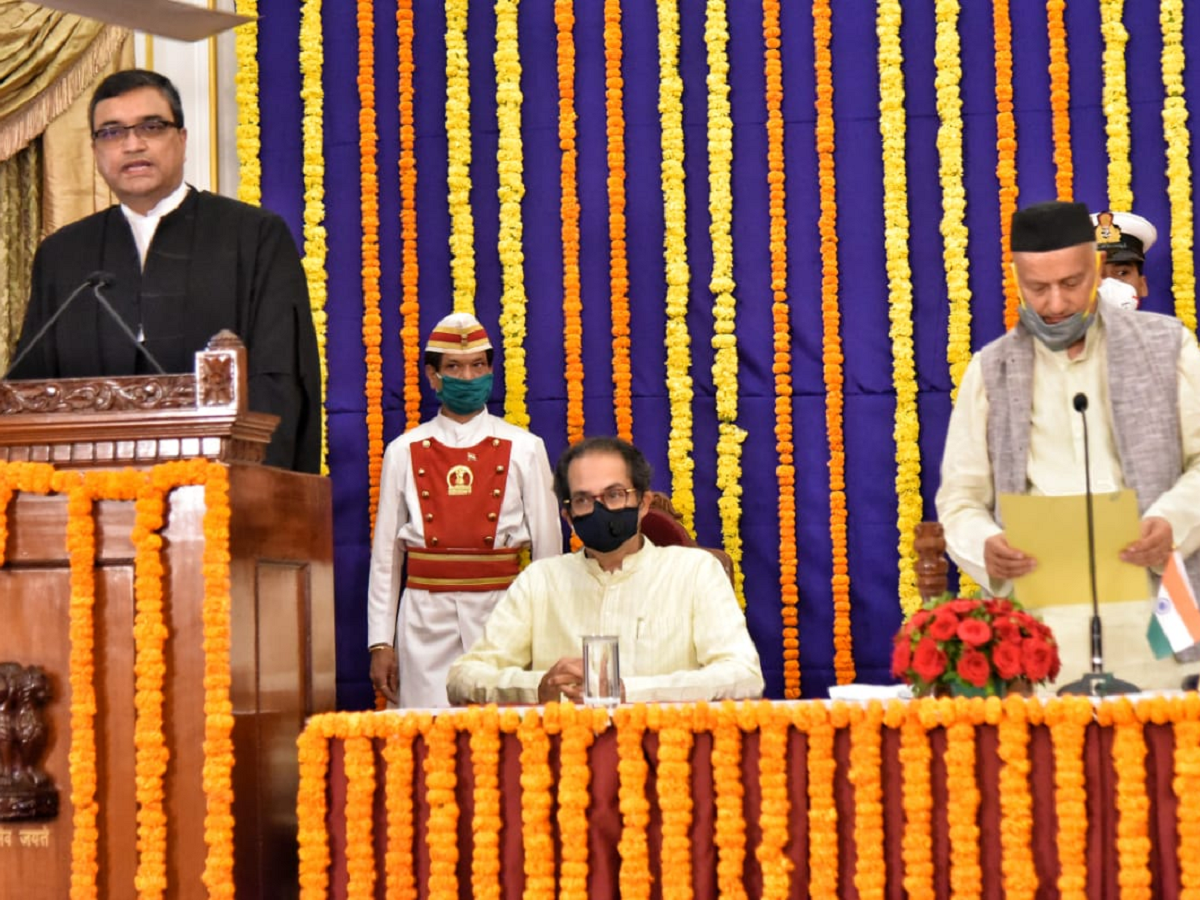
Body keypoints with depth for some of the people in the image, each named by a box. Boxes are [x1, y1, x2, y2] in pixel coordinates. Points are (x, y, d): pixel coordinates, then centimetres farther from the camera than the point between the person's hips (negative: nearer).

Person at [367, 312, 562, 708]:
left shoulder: (524, 449, 6)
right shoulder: (404, 452, 8)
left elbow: (549, 548, 7)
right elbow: (385, 556, 8)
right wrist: (380, 643, 4)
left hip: (502, 614, 0)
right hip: (426, 620, 0)